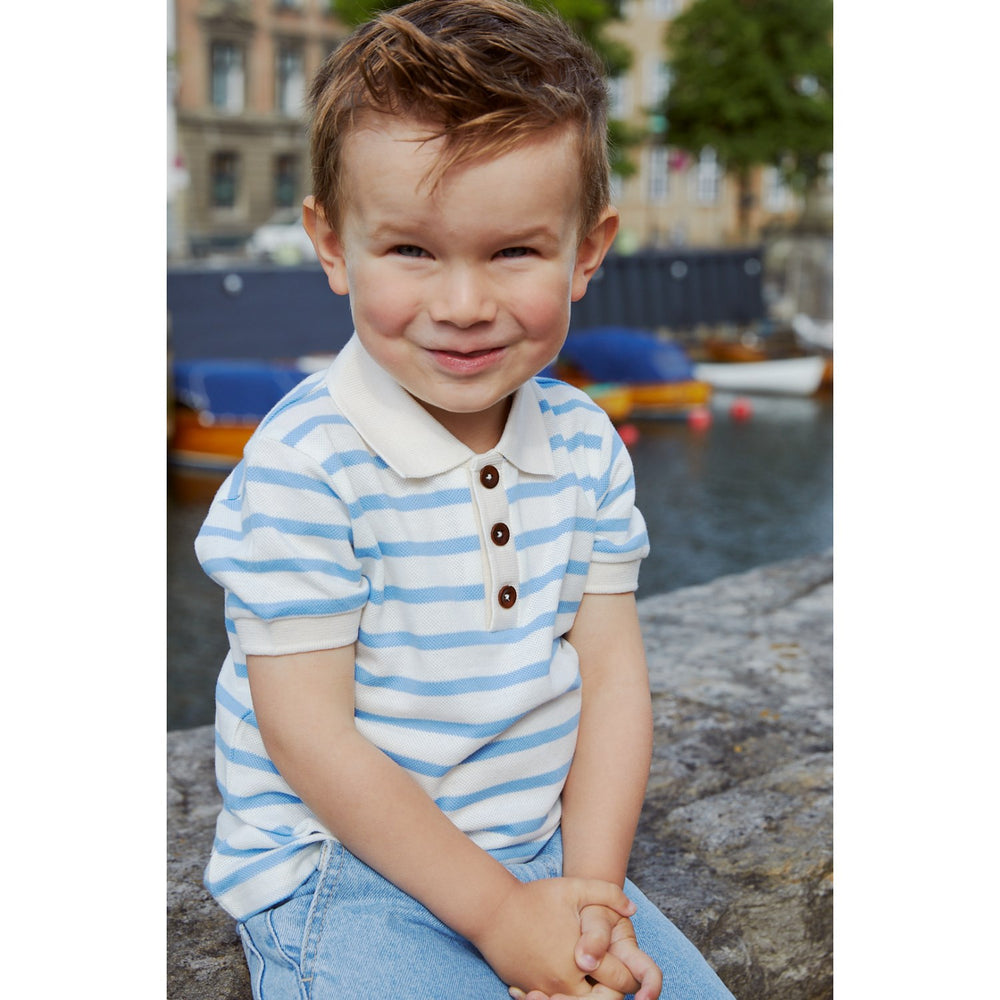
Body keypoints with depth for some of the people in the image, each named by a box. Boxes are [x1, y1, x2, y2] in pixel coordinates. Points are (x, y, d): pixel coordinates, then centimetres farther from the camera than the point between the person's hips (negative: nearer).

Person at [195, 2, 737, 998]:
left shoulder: (583, 443, -2)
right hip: (340, 870, -5)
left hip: (546, 846, 5)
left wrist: (592, 896, -11)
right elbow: (309, 736, -18)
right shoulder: (305, 466, -20)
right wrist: (498, 912, -17)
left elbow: (612, 678, -1)